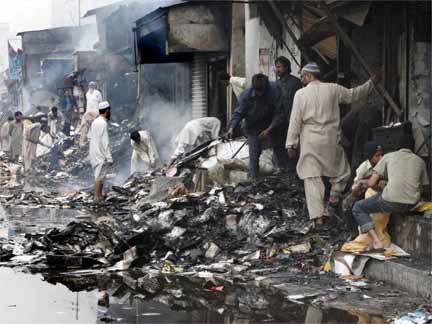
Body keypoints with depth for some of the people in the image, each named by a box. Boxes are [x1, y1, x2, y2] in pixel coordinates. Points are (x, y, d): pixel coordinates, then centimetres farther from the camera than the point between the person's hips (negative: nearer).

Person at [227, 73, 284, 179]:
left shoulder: (274, 90, -22)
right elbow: (238, 112, -19)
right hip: (253, 127, -1)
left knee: (279, 151, 7)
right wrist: (232, 128, -35)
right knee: (254, 153, -9)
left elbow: (278, 113, -18)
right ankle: (253, 179, -5)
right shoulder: (246, 94, -21)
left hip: (271, 126, 1)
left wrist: (269, 130, -25)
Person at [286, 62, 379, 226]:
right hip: (331, 140, 1)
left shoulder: (301, 94, -5)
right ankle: (335, 193, 11)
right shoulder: (333, 89, 0)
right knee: (341, 169, 26)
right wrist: (371, 83, 29)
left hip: (310, 142, -1)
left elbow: (295, 121, -6)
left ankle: (317, 216, -4)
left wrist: (291, 144, -1)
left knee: (312, 177, 1)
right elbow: (353, 94, 13)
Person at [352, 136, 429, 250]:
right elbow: (422, 187, 20)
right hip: (411, 204, 4)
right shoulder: (420, 161, 18)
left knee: (358, 208, 16)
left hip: (391, 201, -4)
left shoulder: (389, 156, 11)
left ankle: (376, 241, -3)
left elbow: (371, 183, 7)